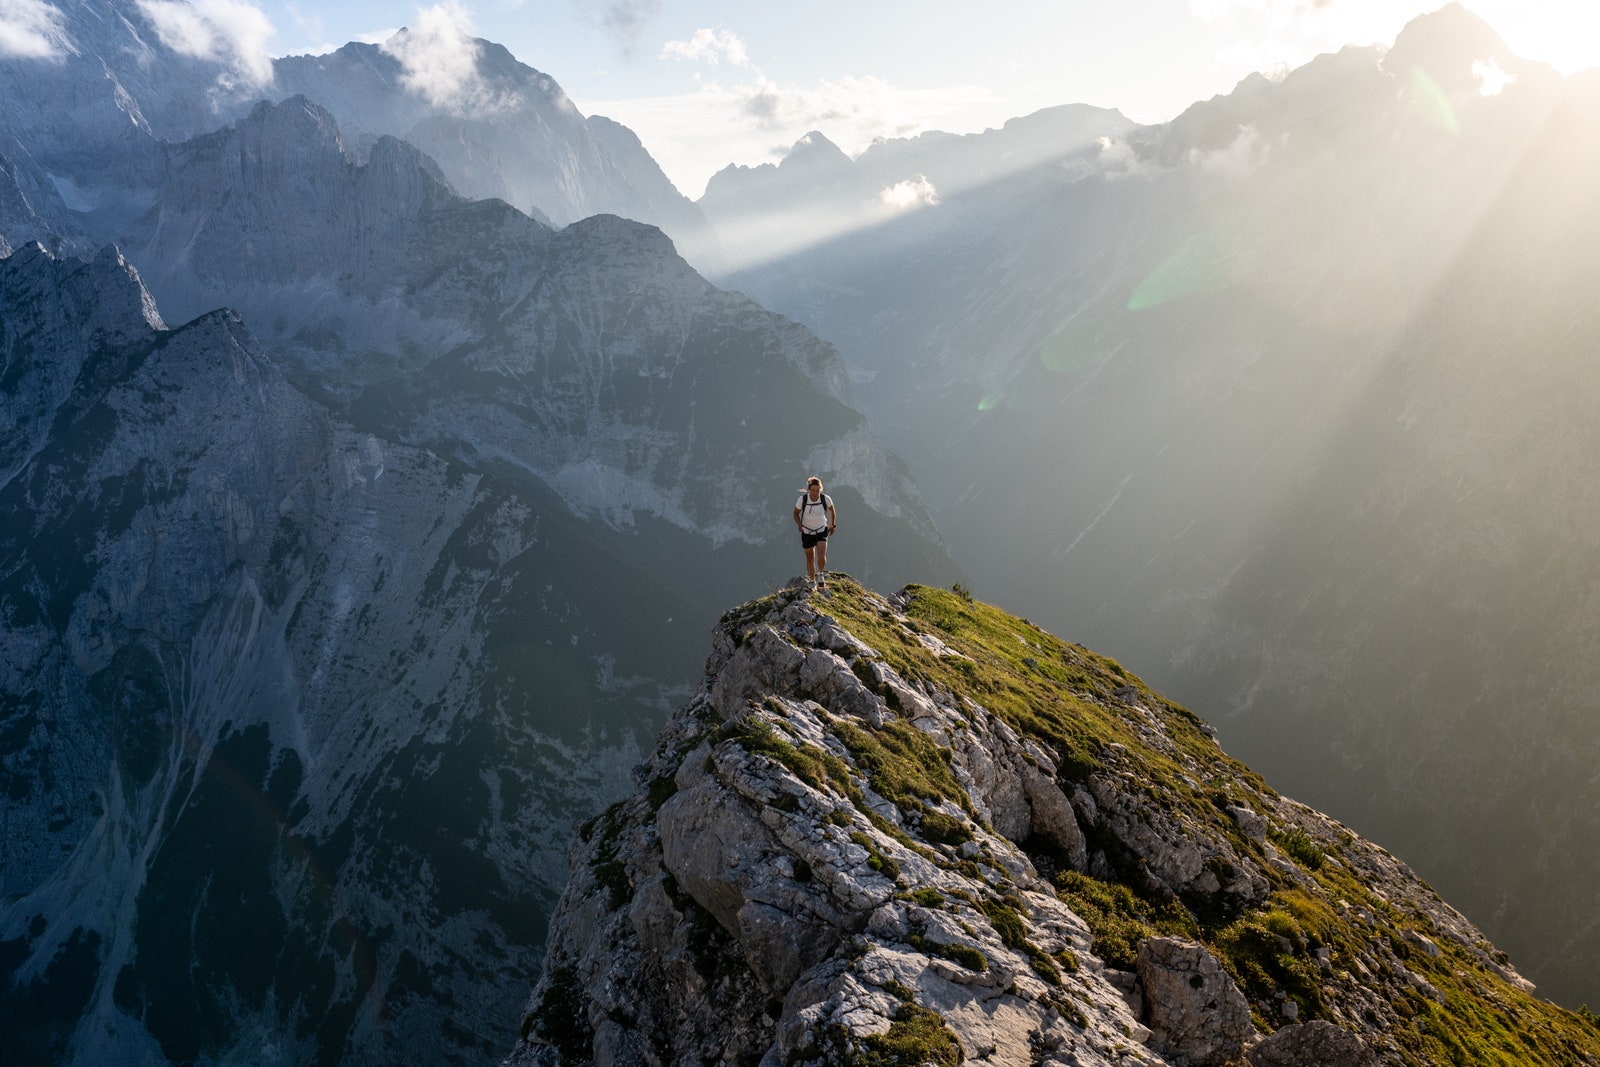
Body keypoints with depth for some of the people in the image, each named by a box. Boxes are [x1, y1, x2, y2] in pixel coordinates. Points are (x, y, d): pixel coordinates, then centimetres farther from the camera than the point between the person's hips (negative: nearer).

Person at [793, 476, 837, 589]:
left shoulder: (825, 499, -19)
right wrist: (799, 524, -20)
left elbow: (832, 511, 3)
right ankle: (812, 582, 27)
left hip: (821, 530, 0)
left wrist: (832, 525, 13)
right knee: (810, 559, 8)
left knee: (821, 557, -18)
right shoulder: (802, 499, -20)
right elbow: (796, 513, -3)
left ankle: (820, 575, 12)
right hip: (807, 532, 1)